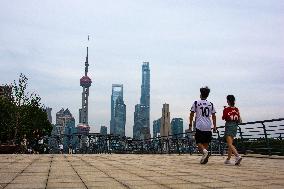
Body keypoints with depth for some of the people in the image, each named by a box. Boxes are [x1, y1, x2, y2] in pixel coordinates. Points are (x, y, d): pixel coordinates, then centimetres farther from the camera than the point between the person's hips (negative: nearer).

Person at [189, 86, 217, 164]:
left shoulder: (196, 103, 1)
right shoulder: (210, 104, 9)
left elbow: (192, 114, 1)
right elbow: (213, 116, 10)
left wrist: (190, 124, 10)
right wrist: (214, 126, 17)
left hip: (199, 126, -3)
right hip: (208, 127, 3)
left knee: (198, 142, 3)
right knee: (206, 143, 11)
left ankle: (204, 151, -23)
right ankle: (205, 158, 8)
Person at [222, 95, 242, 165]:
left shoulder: (226, 109, -10)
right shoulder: (236, 109, 4)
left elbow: (223, 118, -1)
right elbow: (239, 120, 5)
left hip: (229, 126, -6)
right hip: (235, 126, 6)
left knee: (230, 144, -10)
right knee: (230, 143, 16)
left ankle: (238, 156, -32)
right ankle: (228, 159, 22)